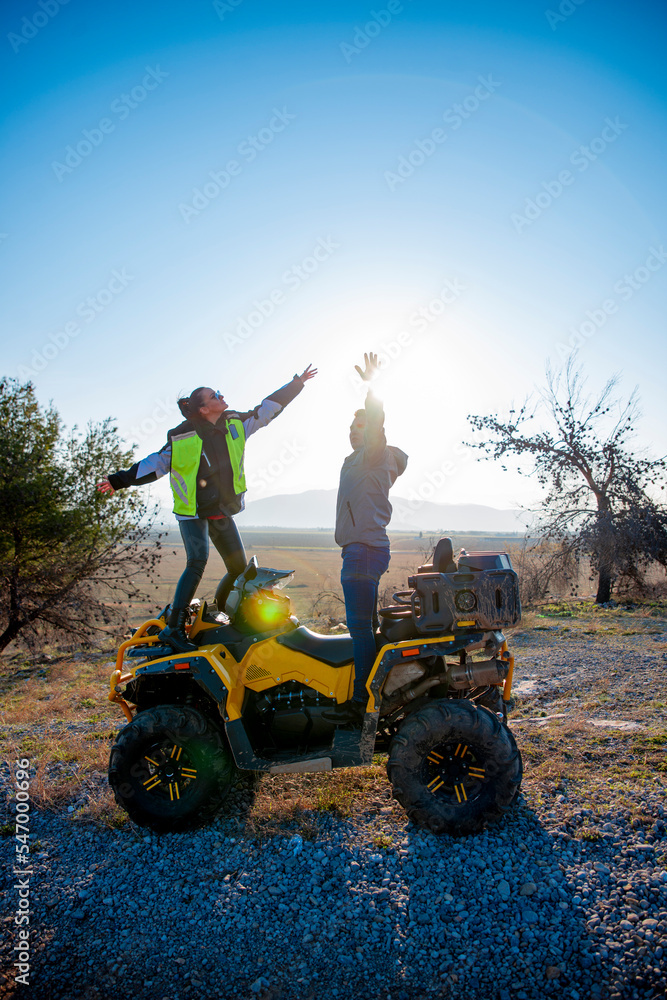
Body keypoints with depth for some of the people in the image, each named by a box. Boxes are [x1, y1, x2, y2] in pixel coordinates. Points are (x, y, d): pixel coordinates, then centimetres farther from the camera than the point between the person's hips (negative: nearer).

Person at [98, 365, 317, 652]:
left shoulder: (236, 424, 2)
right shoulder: (182, 437, -11)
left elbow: (268, 407, 9)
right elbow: (155, 464, -5)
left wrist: (297, 383, 10)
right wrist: (119, 480, -9)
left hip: (222, 512, 6)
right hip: (193, 511, -5)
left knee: (239, 567, 3)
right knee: (198, 561, -22)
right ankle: (174, 627, -18)